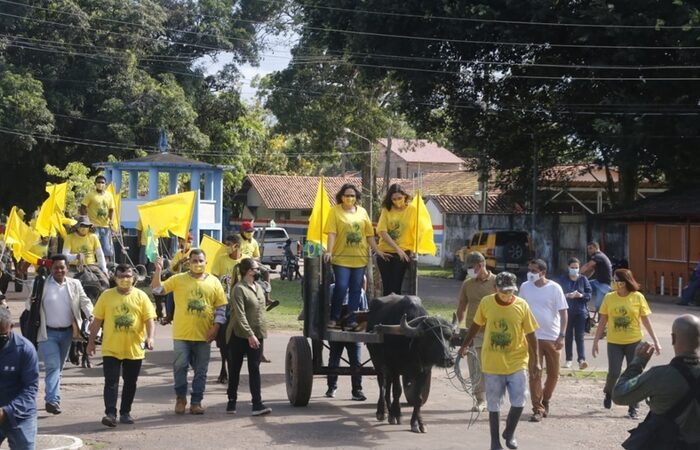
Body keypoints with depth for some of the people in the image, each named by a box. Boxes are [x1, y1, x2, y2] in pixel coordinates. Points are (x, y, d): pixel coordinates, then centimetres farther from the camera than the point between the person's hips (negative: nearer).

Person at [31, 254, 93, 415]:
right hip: (48, 333, -4)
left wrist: (91, 315, -16)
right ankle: (52, 400, -15)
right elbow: (30, 305, 0)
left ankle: (52, 398, 28)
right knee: (52, 366, -13)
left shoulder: (75, 285, 4)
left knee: (59, 366, 14)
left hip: (67, 332, 4)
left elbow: (85, 301, 2)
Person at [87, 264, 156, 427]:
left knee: (130, 382, 10)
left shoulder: (141, 296, 1)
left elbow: (149, 319, -2)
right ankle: (110, 413, -8)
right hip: (111, 348, -1)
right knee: (111, 382, -7)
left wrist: (150, 337, -18)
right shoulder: (107, 296, 2)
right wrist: (91, 341, 5)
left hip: (134, 349, 1)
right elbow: (97, 320, 6)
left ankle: (125, 412, 23)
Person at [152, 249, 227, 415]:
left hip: (204, 335, 1)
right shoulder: (178, 279, 2)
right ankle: (181, 397, 18)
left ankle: (196, 402, 16)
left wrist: (216, 327, -3)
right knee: (180, 366, -1)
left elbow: (221, 308, 6)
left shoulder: (214, 282, 4)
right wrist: (158, 271, -18)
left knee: (201, 371, 6)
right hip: (182, 334, -1)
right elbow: (157, 289, -3)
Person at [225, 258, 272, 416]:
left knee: (255, 369, 0)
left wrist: (260, 333, 14)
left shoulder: (258, 287, 12)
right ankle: (231, 401, 19)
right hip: (239, 336, -6)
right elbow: (240, 315, -20)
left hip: (256, 335, 6)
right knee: (235, 369, 7)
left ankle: (257, 404, -4)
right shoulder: (239, 289, -13)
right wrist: (250, 335, -25)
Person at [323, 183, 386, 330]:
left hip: (360, 257, 4)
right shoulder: (335, 211, -1)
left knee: (356, 289, 6)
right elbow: (332, 233, -9)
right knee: (341, 287, -10)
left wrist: (377, 250, 6)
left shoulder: (362, 212, 11)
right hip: (341, 257, -4)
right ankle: (334, 318, 5)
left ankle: (351, 320, 14)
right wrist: (329, 251, -19)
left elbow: (369, 234, 12)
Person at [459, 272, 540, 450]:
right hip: (492, 363, 1)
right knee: (494, 405, 7)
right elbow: (476, 325, 9)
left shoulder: (522, 306, -9)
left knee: (519, 401, -3)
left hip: (517, 363, 0)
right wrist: (465, 345, 16)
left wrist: (536, 361, -2)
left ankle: (509, 433, 23)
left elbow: (530, 335, -2)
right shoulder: (486, 303, -7)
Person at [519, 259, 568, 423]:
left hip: (552, 337, -1)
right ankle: (538, 409, 2)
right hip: (533, 337, 1)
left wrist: (561, 336, -13)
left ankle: (545, 400, 31)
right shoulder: (525, 287, 1)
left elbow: (563, 313, -6)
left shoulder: (554, 288, -6)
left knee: (553, 374, 8)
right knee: (534, 374, -3)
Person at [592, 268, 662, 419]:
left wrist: (655, 341, 0)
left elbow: (646, 321, 1)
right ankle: (608, 393, 28)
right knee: (614, 374, -5)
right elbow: (602, 322, 4)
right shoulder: (609, 298, -1)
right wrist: (595, 342, 2)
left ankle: (633, 408, 14)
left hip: (634, 342, 0)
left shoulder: (638, 297, -5)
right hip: (614, 343, 1)